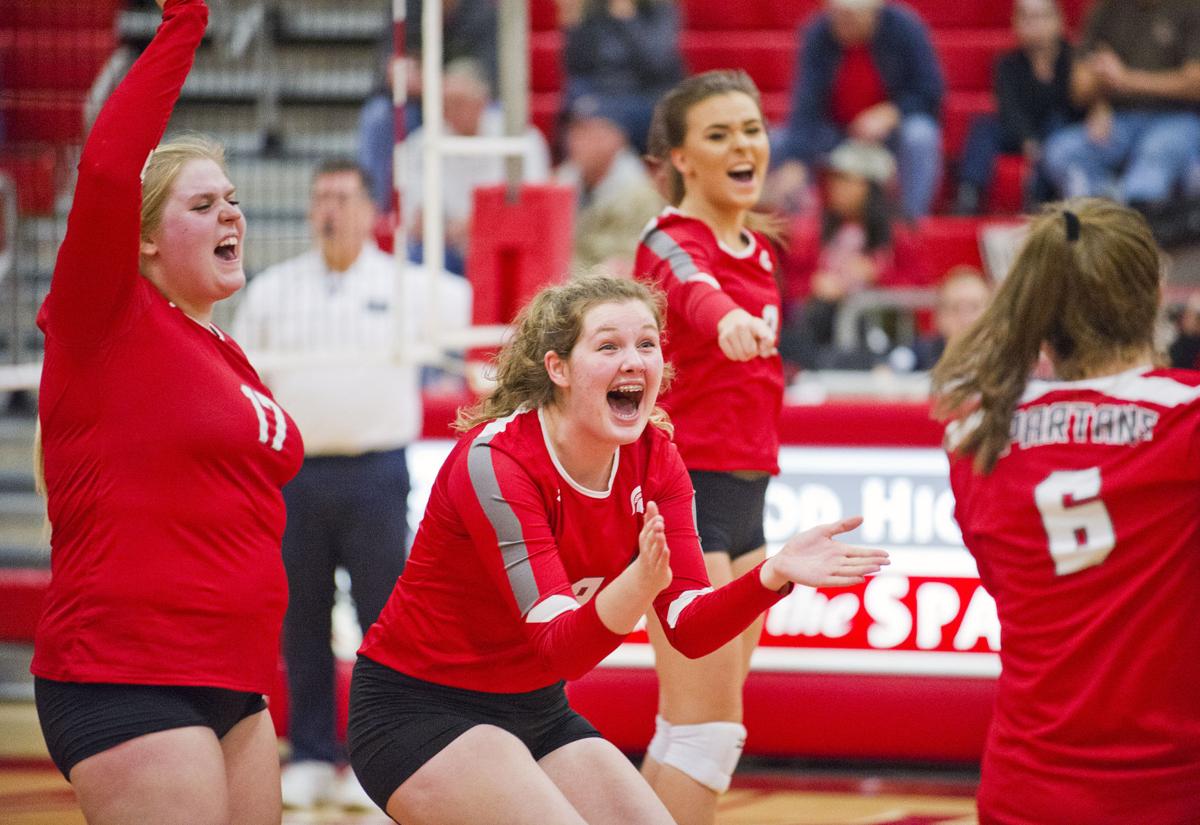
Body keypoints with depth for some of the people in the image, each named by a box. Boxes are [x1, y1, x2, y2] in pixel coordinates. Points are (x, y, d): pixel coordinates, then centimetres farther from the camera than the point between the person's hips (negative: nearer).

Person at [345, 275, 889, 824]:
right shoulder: (493, 461, -24)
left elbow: (689, 628, -9)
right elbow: (557, 645, -28)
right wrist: (639, 584, -47)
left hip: (535, 710, 7)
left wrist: (775, 574, -27)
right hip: (418, 711, -7)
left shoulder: (653, 459, -4)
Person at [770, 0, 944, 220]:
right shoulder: (817, 35, -15)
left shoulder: (904, 27, -17)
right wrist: (794, 164, -36)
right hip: (839, 132, 2)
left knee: (920, 135, -35)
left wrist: (889, 113, -29)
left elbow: (930, 91, -12)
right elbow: (806, 105, -23)